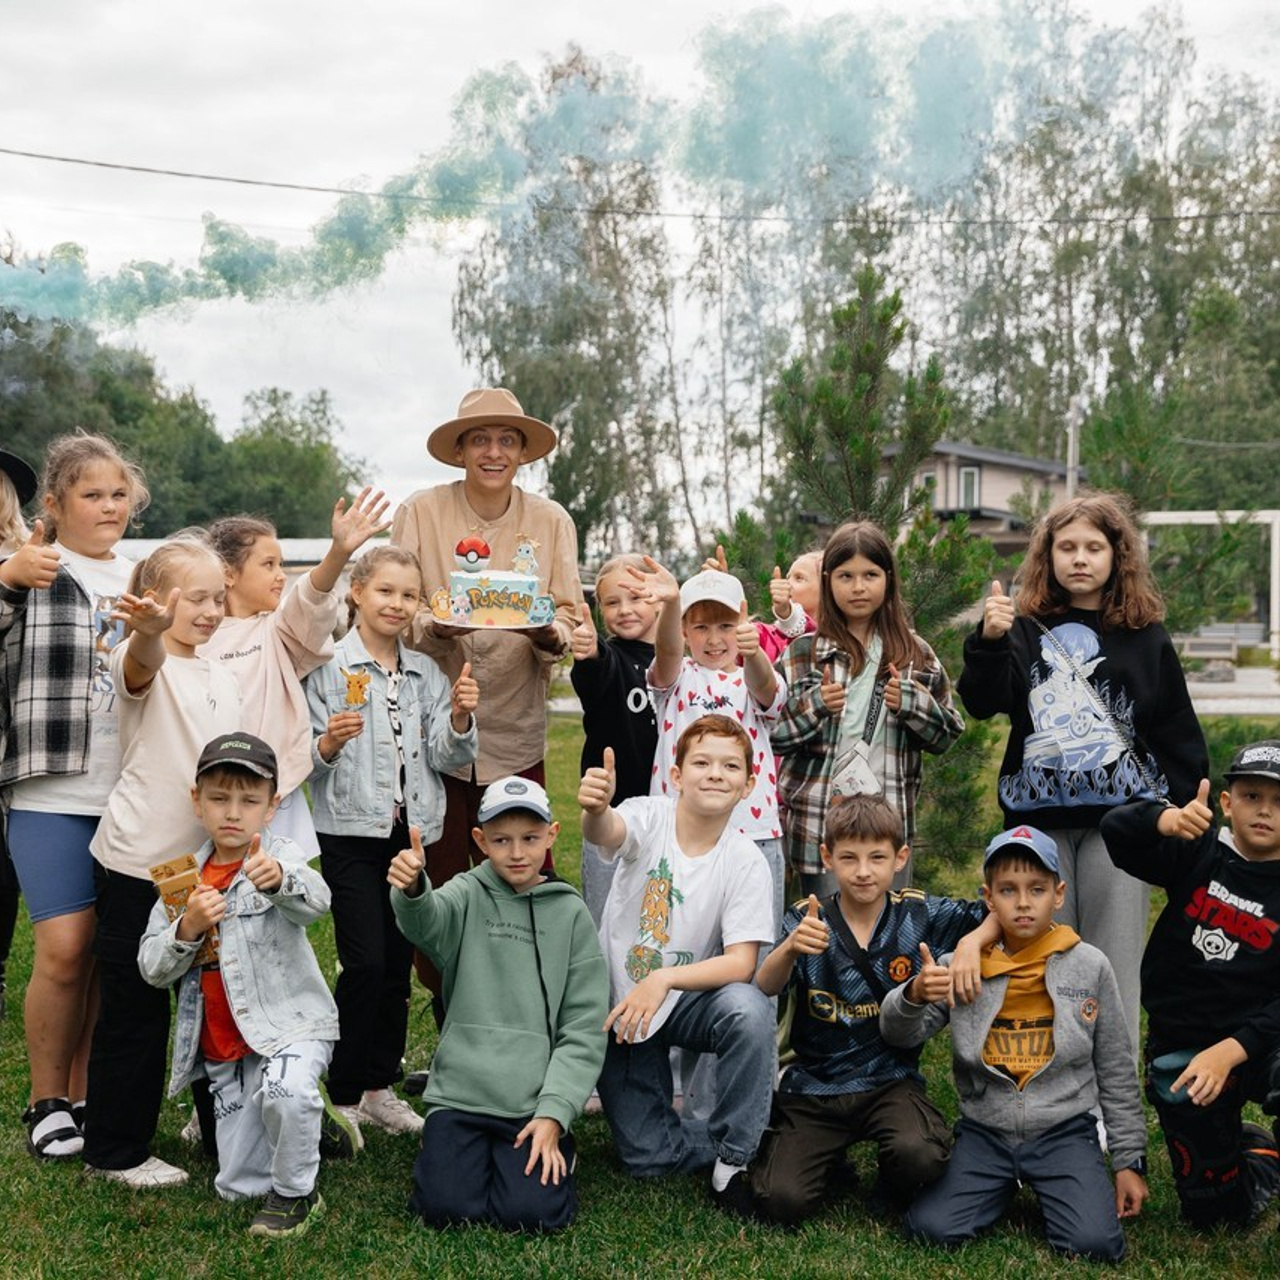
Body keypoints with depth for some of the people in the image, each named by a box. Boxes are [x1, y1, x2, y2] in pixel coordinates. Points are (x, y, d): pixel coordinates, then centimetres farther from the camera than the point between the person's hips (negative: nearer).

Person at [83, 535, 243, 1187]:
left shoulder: (222, 678, 10)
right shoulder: (142, 662, -12)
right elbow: (143, 663, -39)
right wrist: (147, 631, -60)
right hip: (137, 863, -7)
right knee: (134, 1008, 0)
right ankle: (114, 1151, 14)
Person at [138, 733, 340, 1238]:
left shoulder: (279, 857, -9)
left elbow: (315, 901, -32)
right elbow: (151, 968, 4)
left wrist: (280, 879, -54)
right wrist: (187, 929, -16)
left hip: (291, 1022, -5)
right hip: (223, 1049, 5)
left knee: (286, 1092, -37)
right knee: (236, 1186, 7)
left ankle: (295, 1192, -9)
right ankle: (306, 1123, 35)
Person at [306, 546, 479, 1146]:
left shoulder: (427, 674, 10)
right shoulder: (329, 667, -4)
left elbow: (446, 757, 6)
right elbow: (302, 757, -6)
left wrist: (460, 718, -12)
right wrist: (328, 744, -26)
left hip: (411, 831, 5)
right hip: (351, 831, -5)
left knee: (400, 961, 9)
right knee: (365, 962, -9)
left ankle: (380, 1087, 21)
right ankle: (343, 1095, 3)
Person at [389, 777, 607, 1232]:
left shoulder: (570, 913, 4)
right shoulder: (468, 896, 2)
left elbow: (584, 1027, 1)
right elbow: (426, 921, -24)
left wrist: (553, 1112, -9)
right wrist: (410, 888, -49)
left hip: (536, 1101, 0)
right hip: (461, 1091, 0)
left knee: (530, 1212, -16)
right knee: (445, 1206, -16)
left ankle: (554, 1147, 14)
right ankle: (463, 1148, 15)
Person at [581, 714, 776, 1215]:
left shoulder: (745, 862, -14)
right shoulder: (649, 817, -16)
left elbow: (741, 963, -20)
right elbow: (606, 834, -40)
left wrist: (663, 979, -34)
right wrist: (595, 809, -64)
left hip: (688, 1001, 0)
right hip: (617, 1003, 0)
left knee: (749, 1008, -33)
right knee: (647, 1157, -2)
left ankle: (735, 1152, -13)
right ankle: (722, 1138, 30)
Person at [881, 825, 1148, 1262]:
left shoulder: (1089, 967, -1)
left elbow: (1116, 1070, 6)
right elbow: (899, 1033, -7)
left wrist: (1129, 1160, 6)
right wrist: (915, 994, -30)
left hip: (1064, 1131, -1)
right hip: (984, 1131, 1)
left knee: (1095, 1243, -22)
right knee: (931, 1228, -16)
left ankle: (1042, 1188, 11)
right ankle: (1005, 1187, 14)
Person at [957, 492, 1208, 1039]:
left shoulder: (1145, 637, 6)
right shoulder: (1026, 630, 5)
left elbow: (1179, 736, 6)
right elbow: (982, 703, -8)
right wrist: (988, 642, -25)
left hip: (1118, 819, 0)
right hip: (1038, 818, 1)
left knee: (1112, 962, 2)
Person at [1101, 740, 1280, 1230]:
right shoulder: (1198, 854, -2)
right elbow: (1116, 830, -16)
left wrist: (1229, 1052, -27)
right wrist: (1167, 820, -38)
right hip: (1179, 1050, 2)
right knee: (1217, 1211, 4)